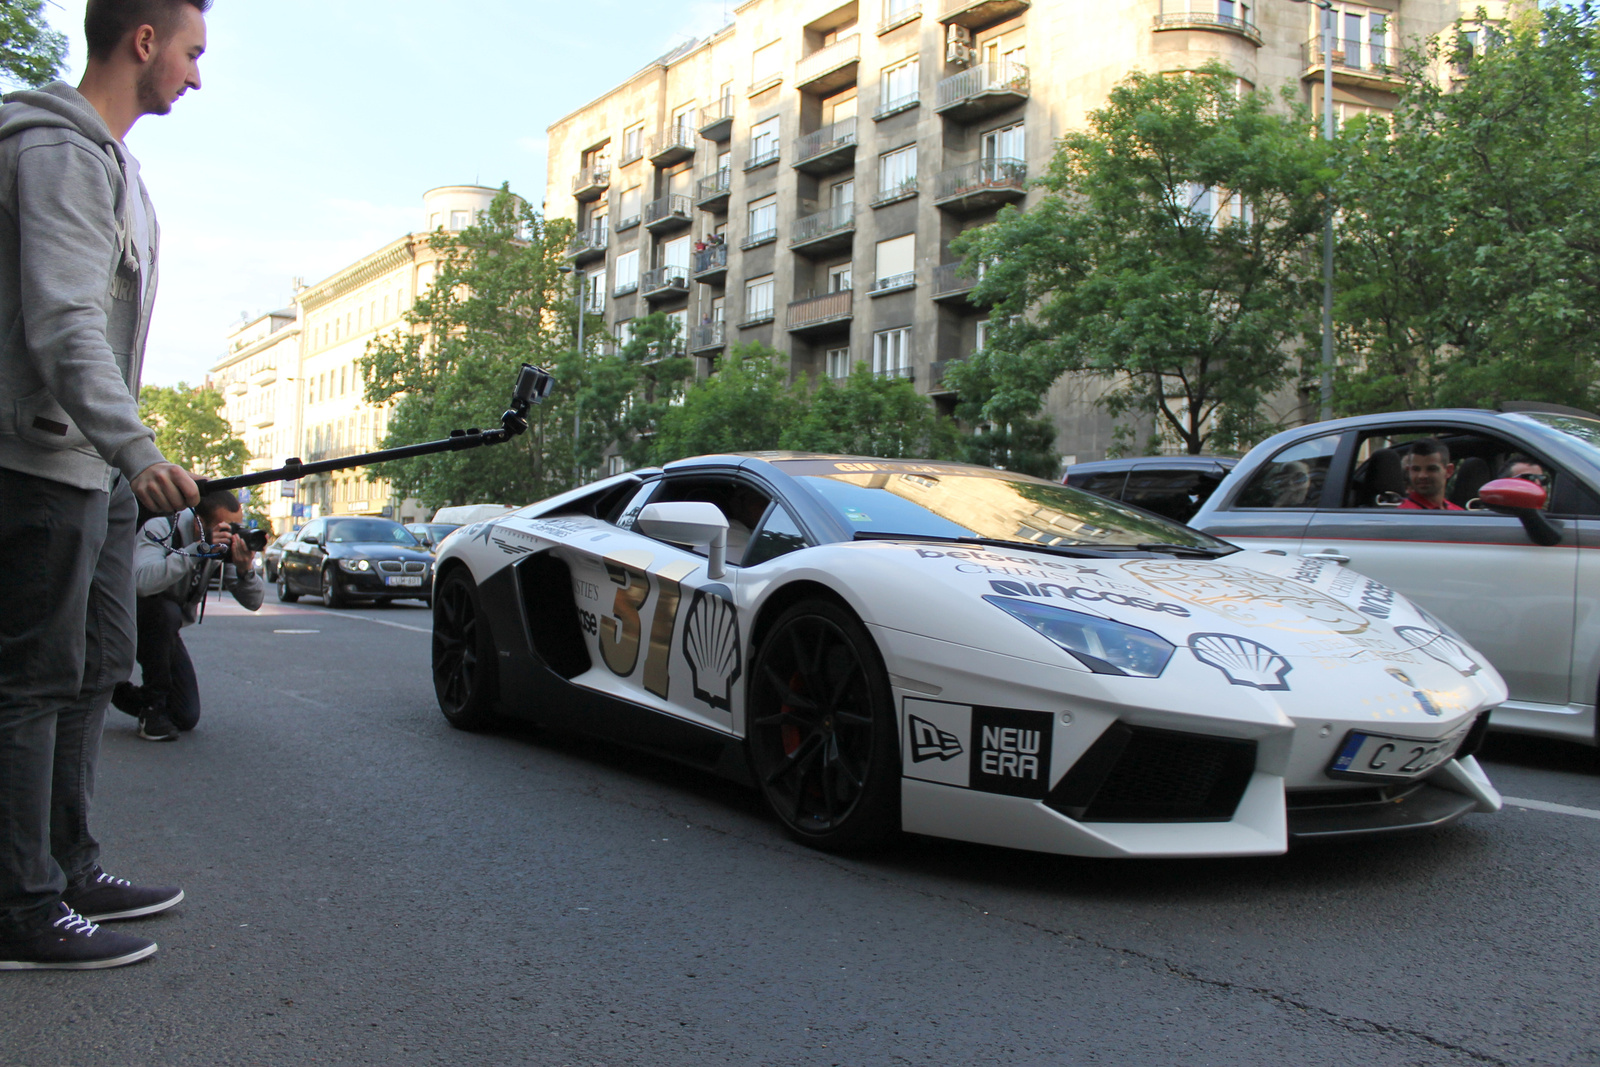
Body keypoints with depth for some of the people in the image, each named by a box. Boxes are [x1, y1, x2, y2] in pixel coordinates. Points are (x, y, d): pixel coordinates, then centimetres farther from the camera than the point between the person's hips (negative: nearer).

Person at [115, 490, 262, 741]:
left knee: (187, 718, -3)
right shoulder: (159, 530, -28)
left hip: (165, 630, 5)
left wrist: (246, 569, -36)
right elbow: (143, 581, -48)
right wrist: (198, 549, -50)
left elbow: (253, 602, -16)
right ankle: (152, 706, -20)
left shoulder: (227, 544, -12)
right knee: (165, 611, -39)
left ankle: (120, 691, 25)